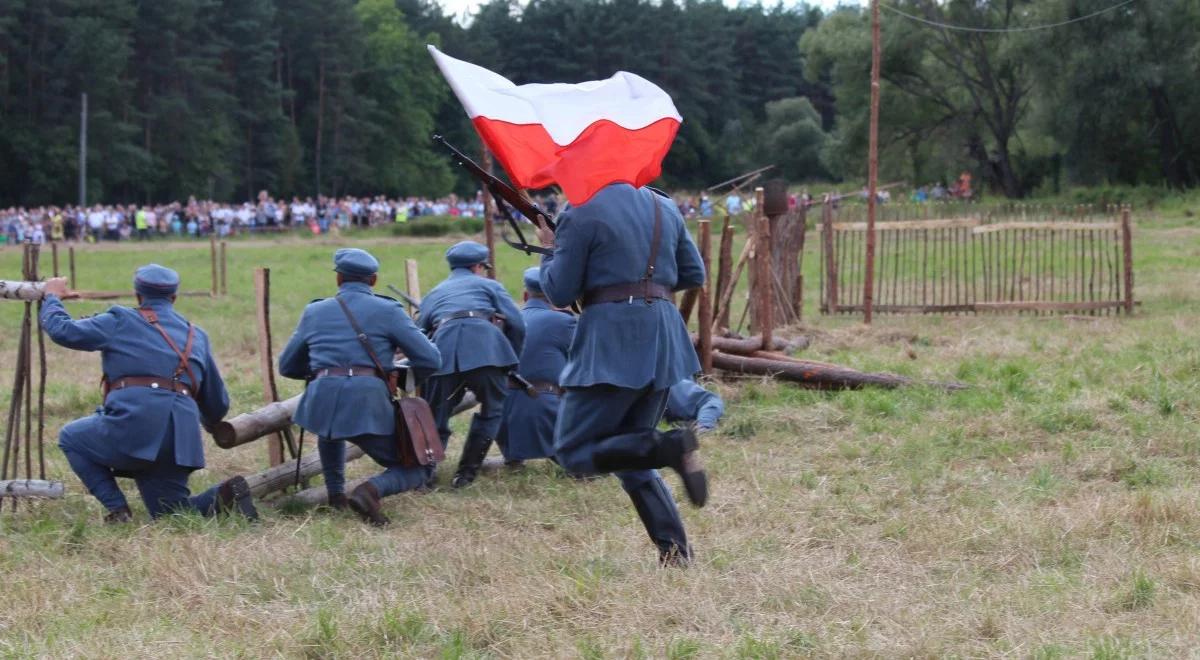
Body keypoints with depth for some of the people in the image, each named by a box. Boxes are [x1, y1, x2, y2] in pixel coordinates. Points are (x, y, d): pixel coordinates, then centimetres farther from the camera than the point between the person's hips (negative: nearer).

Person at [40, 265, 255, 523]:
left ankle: (117, 510, 6)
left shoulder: (120, 322, 8)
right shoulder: (197, 336, 23)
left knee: (70, 438, 22)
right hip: (180, 439, 5)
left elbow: (62, 330, 7)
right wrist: (210, 422, 50)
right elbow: (218, 403, 27)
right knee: (170, 513, 18)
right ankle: (225, 495, -10)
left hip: (133, 426, -5)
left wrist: (53, 297, 28)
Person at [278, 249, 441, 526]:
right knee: (417, 470, 13)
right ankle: (372, 489, -17)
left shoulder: (314, 312, 18)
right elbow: (430, 360, 5)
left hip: (321, 401, 4)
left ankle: (335, 494, 30)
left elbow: (286, 366, 27)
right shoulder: (387, 310, 9)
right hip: (368, 403, -3)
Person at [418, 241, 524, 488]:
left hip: (443, 349, 2)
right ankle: (466, 473, 8)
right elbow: (517, 325, 14)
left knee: (435, 418, 9)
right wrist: (510, 361, 26)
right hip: (485, 346, -2)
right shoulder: (488, 285, 25)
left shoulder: (433, 294, 34)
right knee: (491, 409, 14)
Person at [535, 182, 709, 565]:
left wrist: (550, 250, 13)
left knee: (574, 451, -1)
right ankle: (675, 548, 2)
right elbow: (694, 275, 18)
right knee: (628, 450, 16)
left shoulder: (581, 215, -6)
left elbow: (559, 293, -4)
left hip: (613, 340, -7)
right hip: (663, 335, 7)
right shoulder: (664, 208, 14)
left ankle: (671, 448, -23)